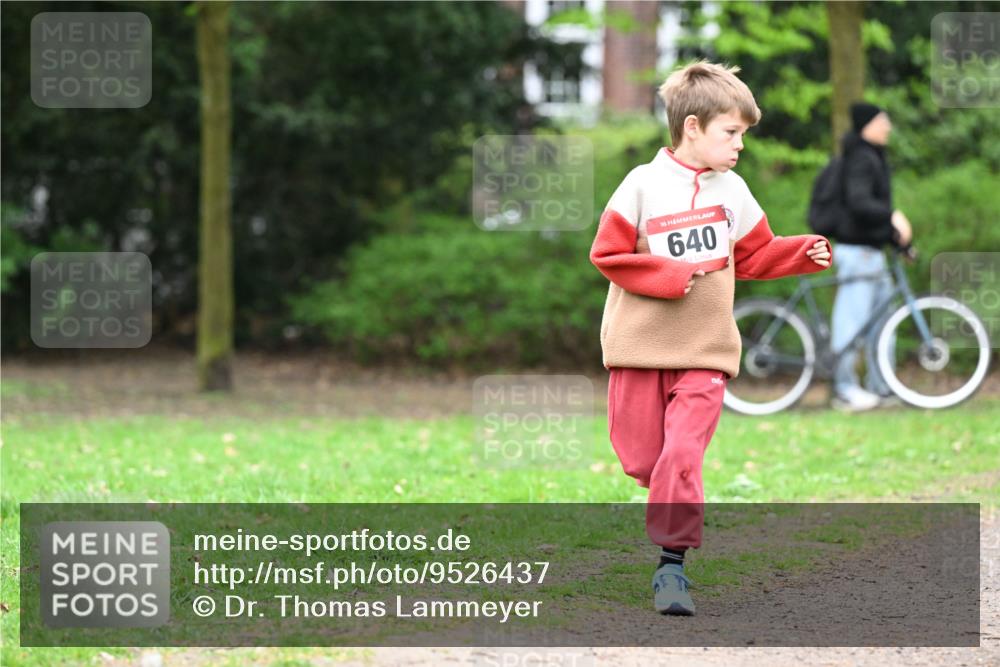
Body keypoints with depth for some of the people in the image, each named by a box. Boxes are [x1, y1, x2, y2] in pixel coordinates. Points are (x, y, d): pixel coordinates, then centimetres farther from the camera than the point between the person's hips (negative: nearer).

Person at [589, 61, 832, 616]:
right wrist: (669, 276, -14)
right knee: (640, 459, 5)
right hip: (640, 344, -1)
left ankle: (672, 562, -10)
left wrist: (804, 254, 1)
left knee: (682, 454, -14)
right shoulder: (644, 185, -7)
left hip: (705, 349, 1)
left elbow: (754, 257, 16)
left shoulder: (732, 191, 5)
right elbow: (607, 253, -6)